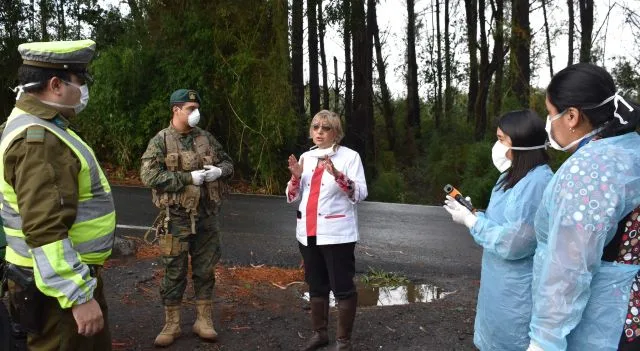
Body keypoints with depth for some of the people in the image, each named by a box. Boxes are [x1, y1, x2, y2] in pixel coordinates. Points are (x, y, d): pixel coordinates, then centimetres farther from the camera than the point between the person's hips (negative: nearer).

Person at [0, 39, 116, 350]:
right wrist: (79, 295, -28)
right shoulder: (38, 140, -24)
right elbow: (45, 232, -30)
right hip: (59, 283, -10)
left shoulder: (41, 127, 11)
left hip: (74, 273, 10)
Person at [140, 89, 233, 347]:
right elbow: (149, 175, -16)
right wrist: (189, 177, -19)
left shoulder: (206, 138, 9)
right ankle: (171, 324, 19)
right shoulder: (161, 141, -5)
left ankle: (203, 320, 24)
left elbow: (228, 163, 17)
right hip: (177, 217, -4)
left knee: (205, 270, 11)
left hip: (207, 216, 4)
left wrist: (219, 171, -8)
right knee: (174, 272, 6)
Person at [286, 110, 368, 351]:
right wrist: (296, 177, -7)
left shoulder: (349, 156, -4)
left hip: (336, 233, -5)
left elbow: (360, 194, -12)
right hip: (308, 232, 6)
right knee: (316, 286, 15)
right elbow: (292, 197, 12)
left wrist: (338, 175, -26)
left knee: (342, 287, -1)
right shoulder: (306, 157, 10)